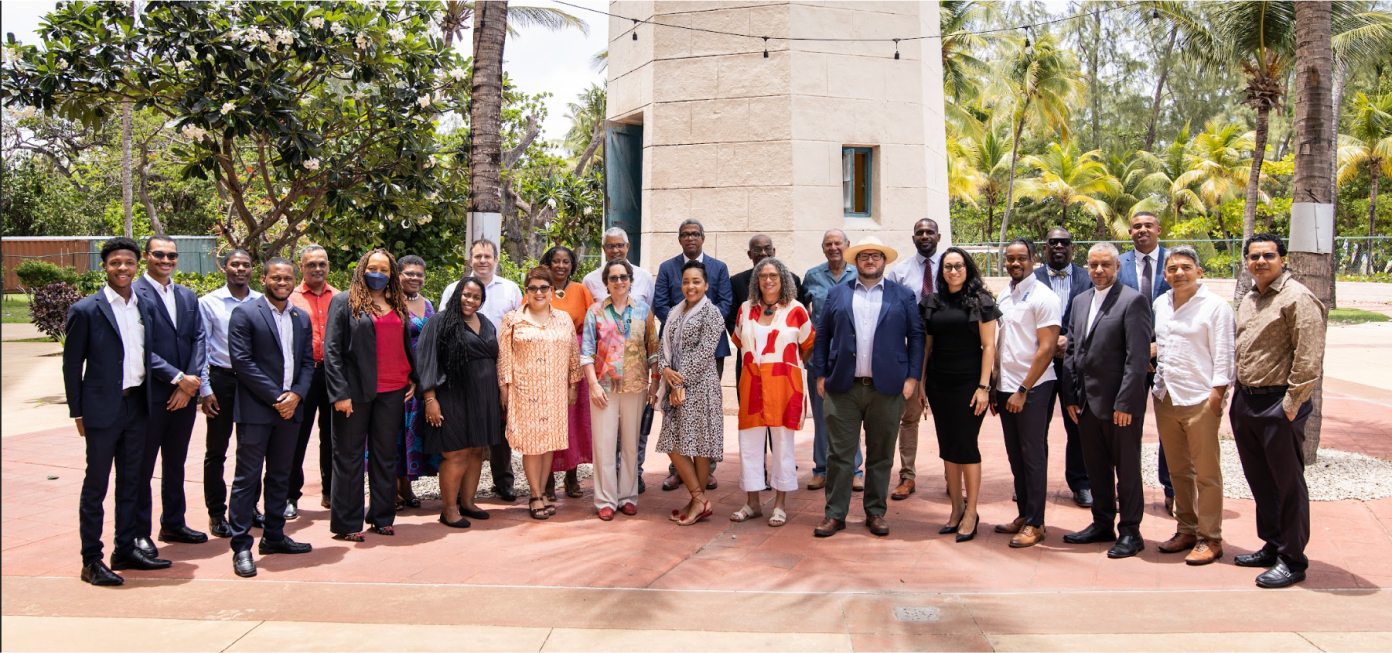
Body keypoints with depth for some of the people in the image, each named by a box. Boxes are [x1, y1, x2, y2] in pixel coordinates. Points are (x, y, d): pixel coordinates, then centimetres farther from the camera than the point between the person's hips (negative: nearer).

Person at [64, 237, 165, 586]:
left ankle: (126, 549, 25)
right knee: (96, 485, 2)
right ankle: (91, 561, 10)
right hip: (102, 409, -6)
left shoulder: (144, 307, 8)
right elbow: (71, 365, -5)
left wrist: (149, 397, 9)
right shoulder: (86, 310, -8)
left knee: (130, 481, 14)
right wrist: (77, 412, -6)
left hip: (137, 404, 6)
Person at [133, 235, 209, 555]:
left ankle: (173, 523, 28)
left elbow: (198, 339, 7)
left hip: (185, 393, 6)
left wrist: (192, 380, -7)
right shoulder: (135, 293, -8)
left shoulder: (188, 296, 13)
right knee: (143, 466, 4)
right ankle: (139, 532, 14)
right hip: (150, 394, -6)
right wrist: (178, 378, -16)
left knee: (176, 463, 16)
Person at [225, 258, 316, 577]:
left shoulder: (301, 318, 14)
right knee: (247, 477, -2)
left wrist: (296, 394, -6)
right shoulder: (245, 314, -5)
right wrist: (275, 397, -14)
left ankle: (274, 536, 24)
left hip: (290, 408, 6)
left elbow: (307, 362, 12)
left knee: (280, 476, 13)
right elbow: (242, 361, -12)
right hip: (255, 410, -6)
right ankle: (241, 547, 3)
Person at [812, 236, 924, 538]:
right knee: (839, 453, 2)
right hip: (843, 388, 1)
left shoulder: (903, 296, 8)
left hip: (886, 389, 0)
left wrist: (912, 377, -4)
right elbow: (822, 336, 10)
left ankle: (876, 512, 19)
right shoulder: (837, 294, 11)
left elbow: (917, 336, 5)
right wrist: (820, 375, 2)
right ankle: (835, 514, 10)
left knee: (881, 455, 8)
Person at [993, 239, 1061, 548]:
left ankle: (1035, 523, 8)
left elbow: (1047, 348, -15)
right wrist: (994, 387, 13)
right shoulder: (1003, 296, 12)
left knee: (1033, 456, 0)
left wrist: (1023, 391, -16)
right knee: (1015, 456, 13)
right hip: (1006, 388, 7)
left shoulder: (1043, 297, -10)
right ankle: (1023, 514, 24)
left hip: (1032, 389, -7)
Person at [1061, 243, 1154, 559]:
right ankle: (1102, 524, 28)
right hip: (1087, 402, 7)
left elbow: (1138, 357, -15)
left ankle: (1130, 532, 15)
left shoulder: (1133, 301, -10)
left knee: (1126, 470, 5)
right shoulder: (1080, 301, 13)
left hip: (1119, 404, -7)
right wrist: (1070, 397, 8)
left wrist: (1124, 403, -17)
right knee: (1096, 468, 15)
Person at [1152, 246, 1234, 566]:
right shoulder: (1161, 304, 12)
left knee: (1206, 473, 0)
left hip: (1199, 399, -6)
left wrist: (1217, 394, -12)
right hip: (1166, 396, 6)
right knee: (1178, 471, 13)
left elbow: (1223, 355, -8)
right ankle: (1186, 530, 24)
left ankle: (1209, 539, 8)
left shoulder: (1215, 306, -6)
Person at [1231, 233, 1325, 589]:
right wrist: (1238, 397, 13)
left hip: (1278, 404, -8)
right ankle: (1272, 546, 30)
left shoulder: (1297, 298, -12)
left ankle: (1292, 560, 11)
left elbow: (1309, 358, -17)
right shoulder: (1248, 299, 14)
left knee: (1287, 483, 2)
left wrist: (1291, 405, -18)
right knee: (1260, 481, 16)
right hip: (1246, 400, 8)